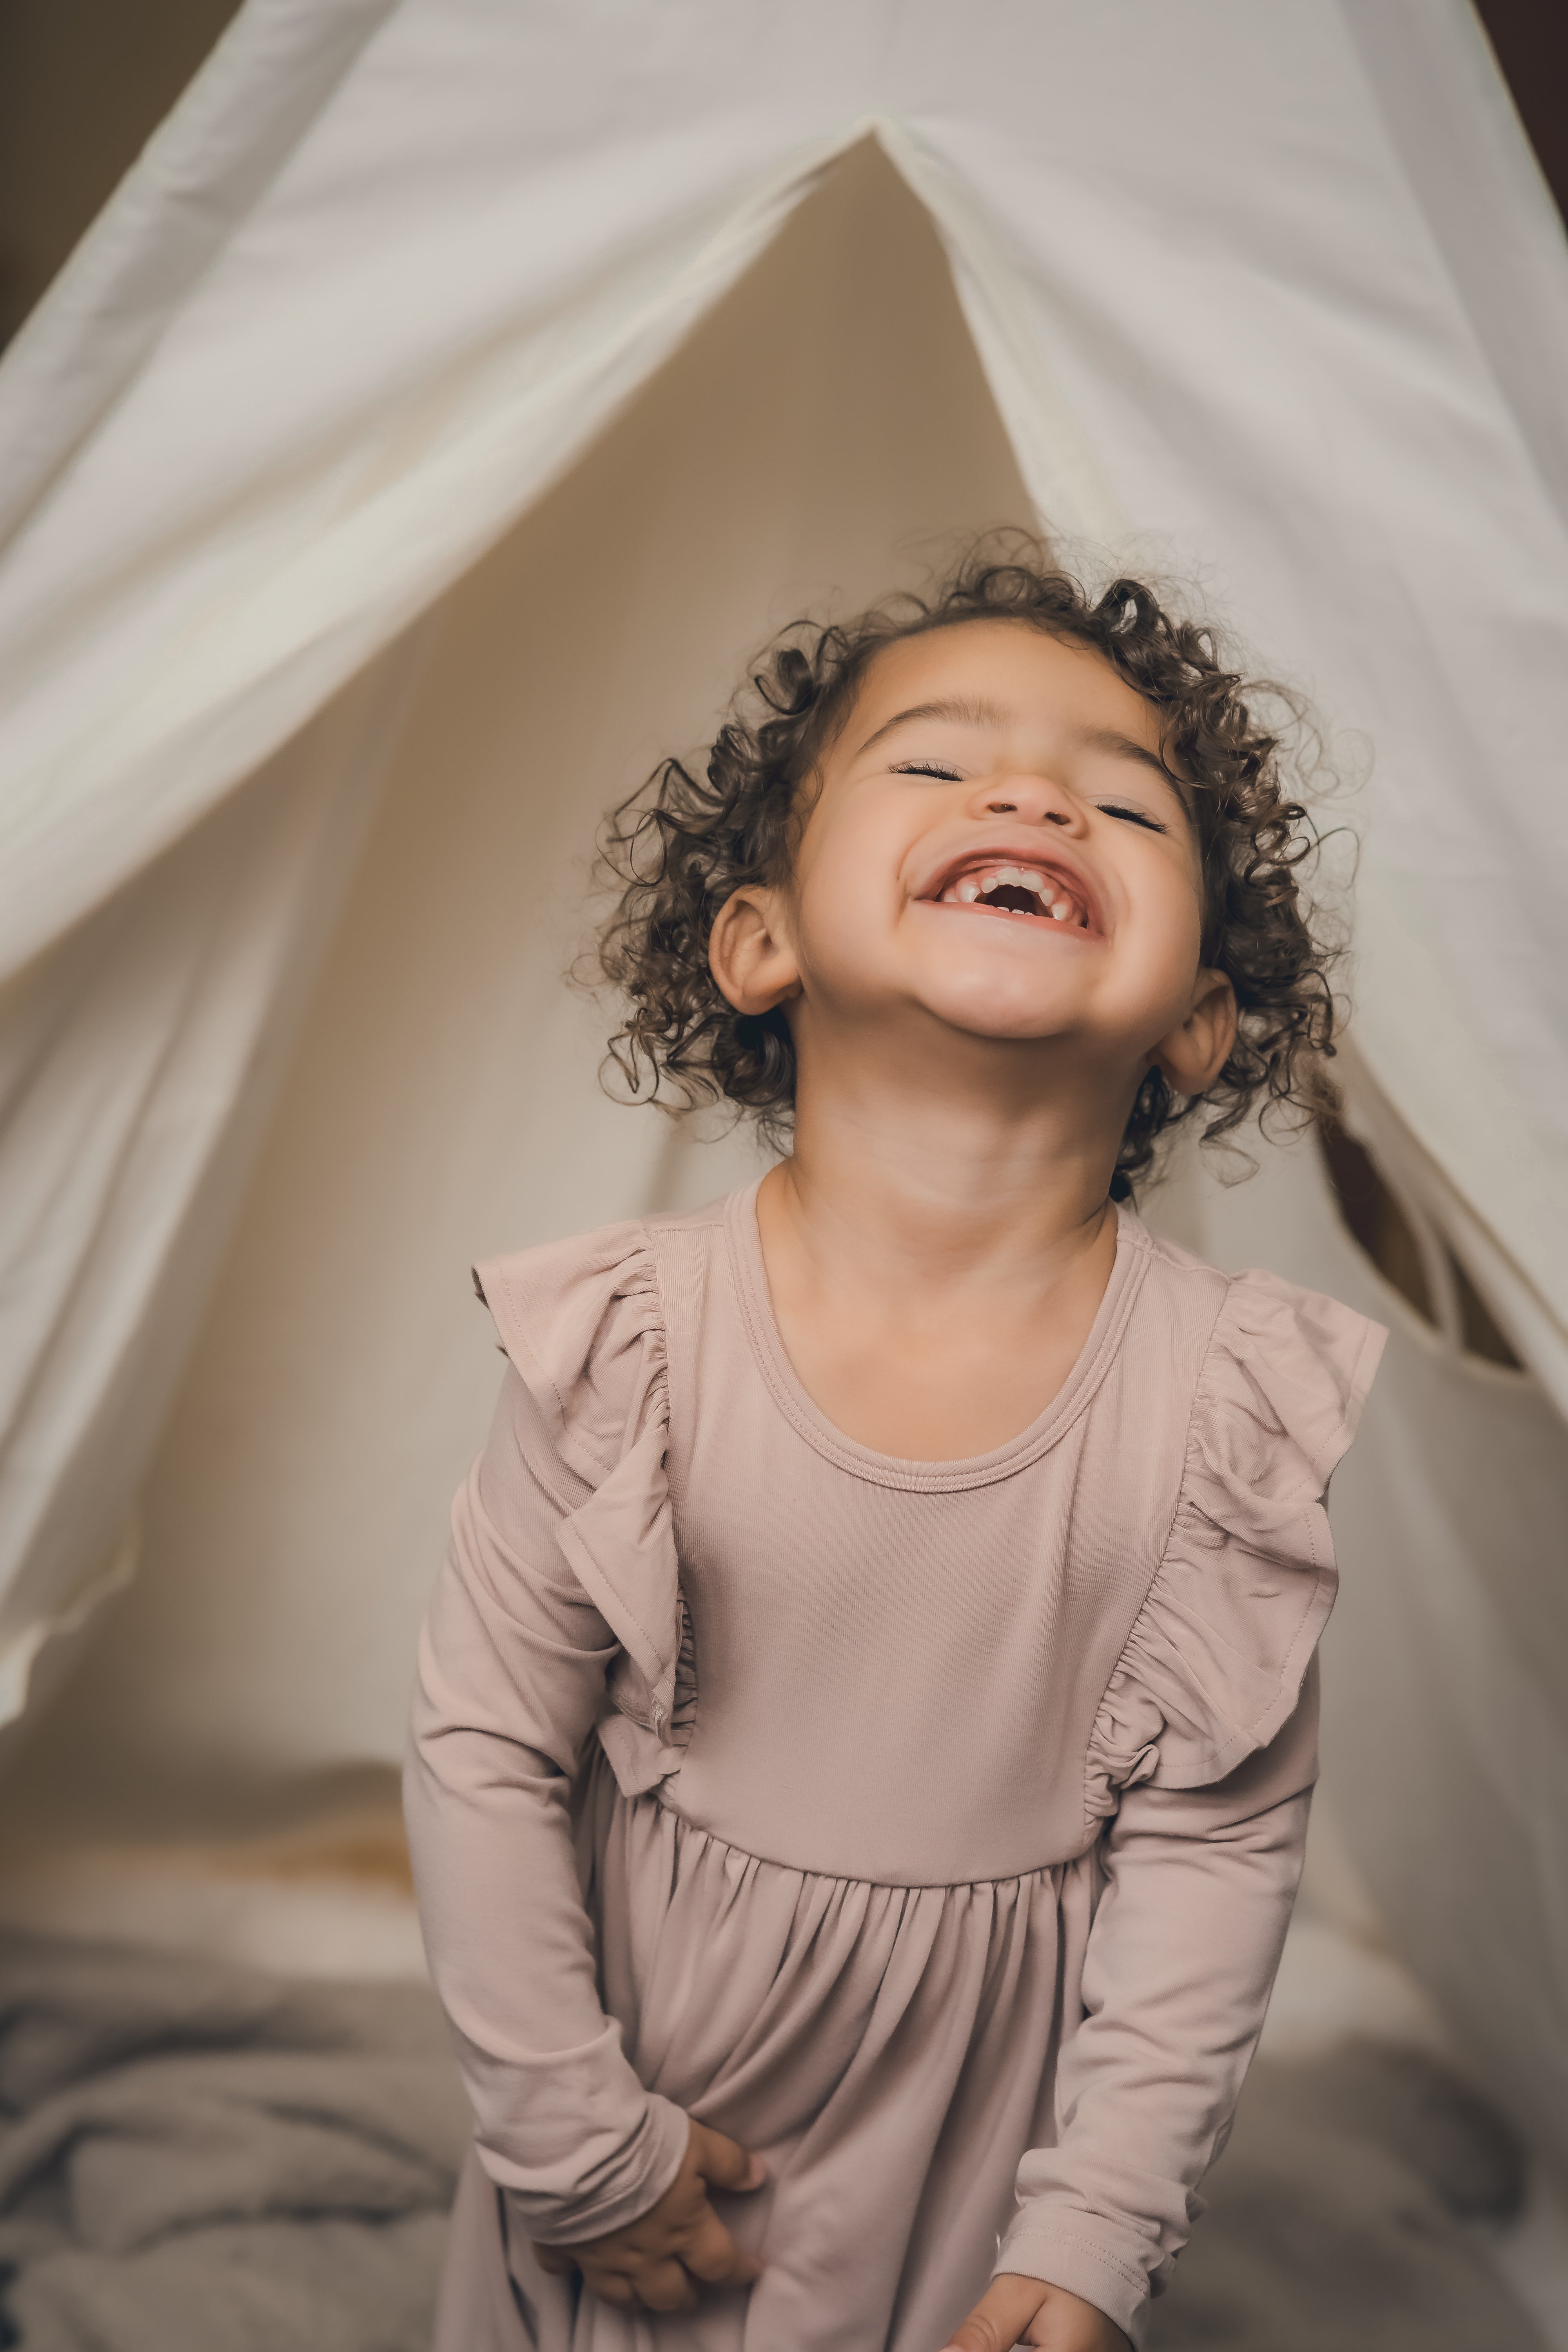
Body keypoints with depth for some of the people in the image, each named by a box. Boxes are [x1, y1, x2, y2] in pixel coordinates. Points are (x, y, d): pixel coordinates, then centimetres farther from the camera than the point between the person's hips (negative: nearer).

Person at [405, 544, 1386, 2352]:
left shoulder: (1235, 1399, -18)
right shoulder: (628, 1341, -20)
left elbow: (1219, 1837, -10)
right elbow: (483, 1748, -11)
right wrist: (580, 2142, -7)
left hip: (996, 2099, 0)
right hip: (658, 2047, 0)